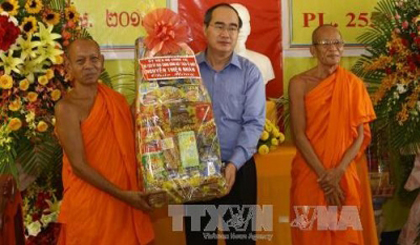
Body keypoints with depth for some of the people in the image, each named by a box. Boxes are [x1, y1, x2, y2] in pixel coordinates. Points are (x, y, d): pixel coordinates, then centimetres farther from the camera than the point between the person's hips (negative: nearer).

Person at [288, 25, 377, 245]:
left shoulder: (353, 84, 0)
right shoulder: (299, 84, -6)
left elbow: (361, 135, -2)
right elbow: (299, 134, -10)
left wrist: (338, 171, -14)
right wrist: (323, 175, -15)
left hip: (344, 176, 2)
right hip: (309, 175, -1)